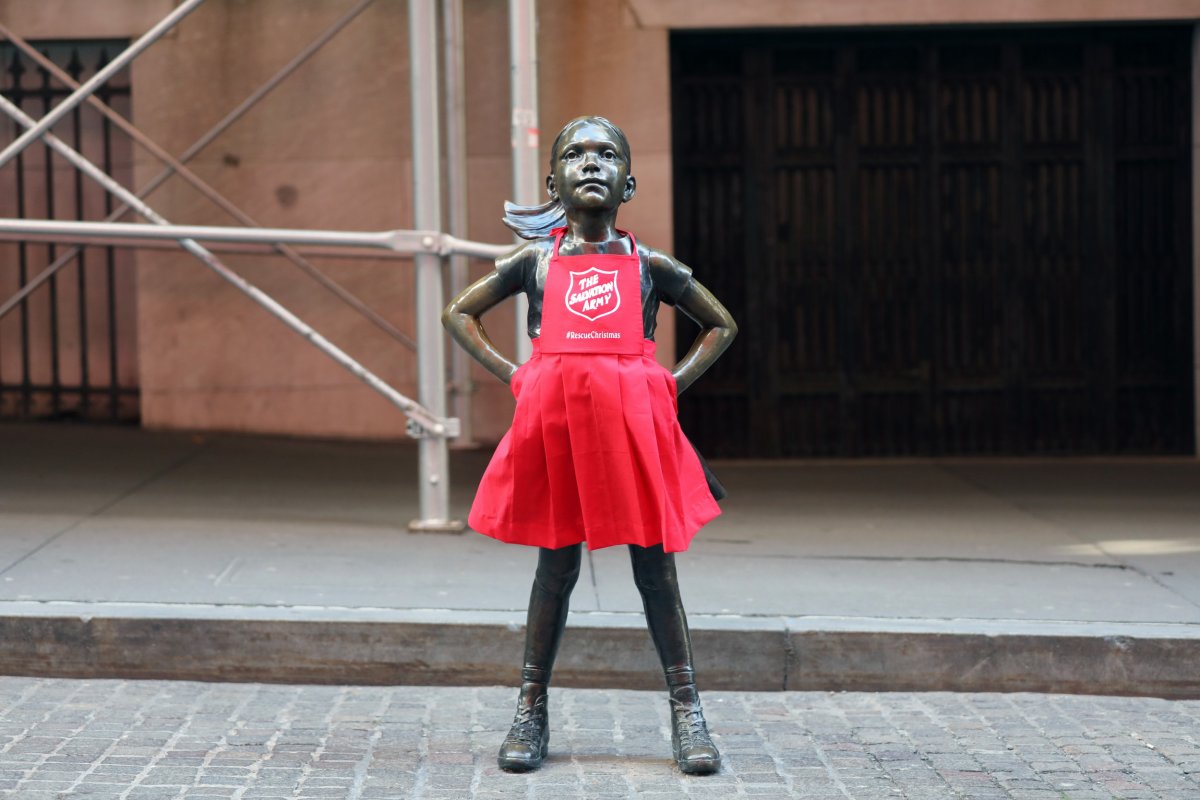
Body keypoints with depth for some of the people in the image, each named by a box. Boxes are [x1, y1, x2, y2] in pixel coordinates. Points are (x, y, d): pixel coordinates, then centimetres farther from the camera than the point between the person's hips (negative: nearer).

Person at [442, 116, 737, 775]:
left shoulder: (648, 265, 11)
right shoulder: (534, 261, 10)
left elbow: (720, 326, 21)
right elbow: (458, 314, 18)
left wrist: (673, 383, 6)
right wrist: (513, 377, 6)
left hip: (634, 423, 0)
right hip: (554, 422, 0)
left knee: (654, 569, 3)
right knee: (556, 567, 6)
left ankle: (686, 713, 9)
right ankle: (531, 710, 15)